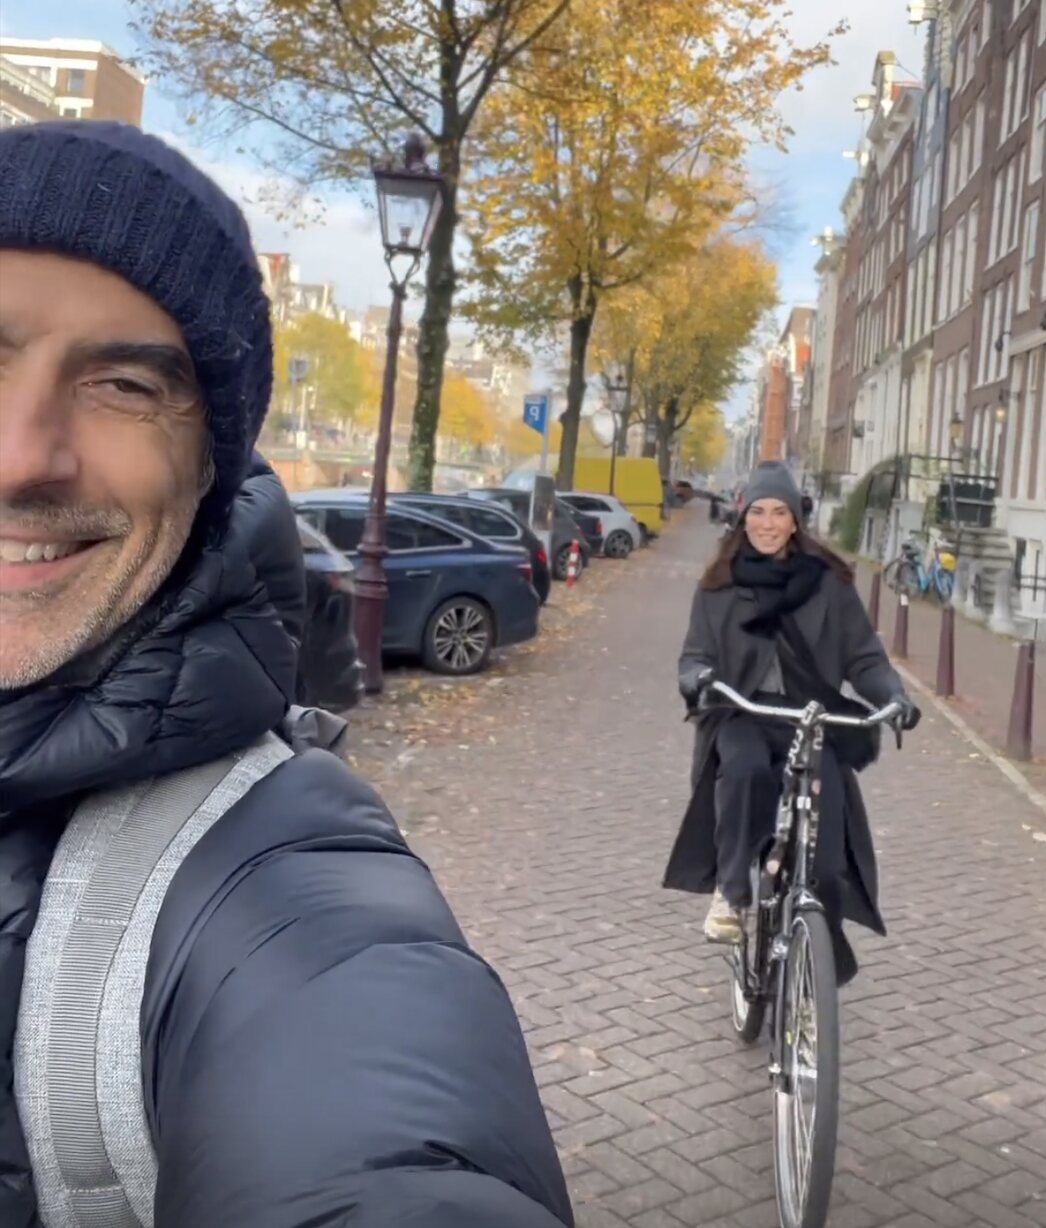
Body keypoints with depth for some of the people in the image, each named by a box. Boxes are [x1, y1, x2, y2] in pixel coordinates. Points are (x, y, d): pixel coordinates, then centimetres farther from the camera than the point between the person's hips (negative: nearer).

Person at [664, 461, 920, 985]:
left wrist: (894, 696, -16)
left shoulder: (828, 582, 4)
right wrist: (697, 678, -18)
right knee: (745, 768, -35)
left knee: (824, 851, -16)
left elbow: (863, 656, 3)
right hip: (741, 714, 0)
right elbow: (697, 653, 6)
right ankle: (731, 891, -20)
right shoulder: (719, 584, 8)